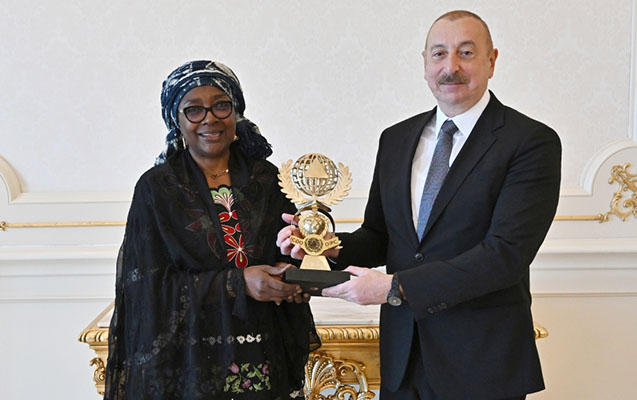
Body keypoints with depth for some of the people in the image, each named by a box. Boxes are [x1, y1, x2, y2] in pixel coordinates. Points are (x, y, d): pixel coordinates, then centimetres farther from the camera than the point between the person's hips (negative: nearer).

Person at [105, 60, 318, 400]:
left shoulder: (267, 180, 3)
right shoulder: (156, 188, -5)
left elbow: (293, 256, 8)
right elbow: (152, 284, -9)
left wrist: (287, 272, -15)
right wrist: (236, 283, -19)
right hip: (188, 358, -2)